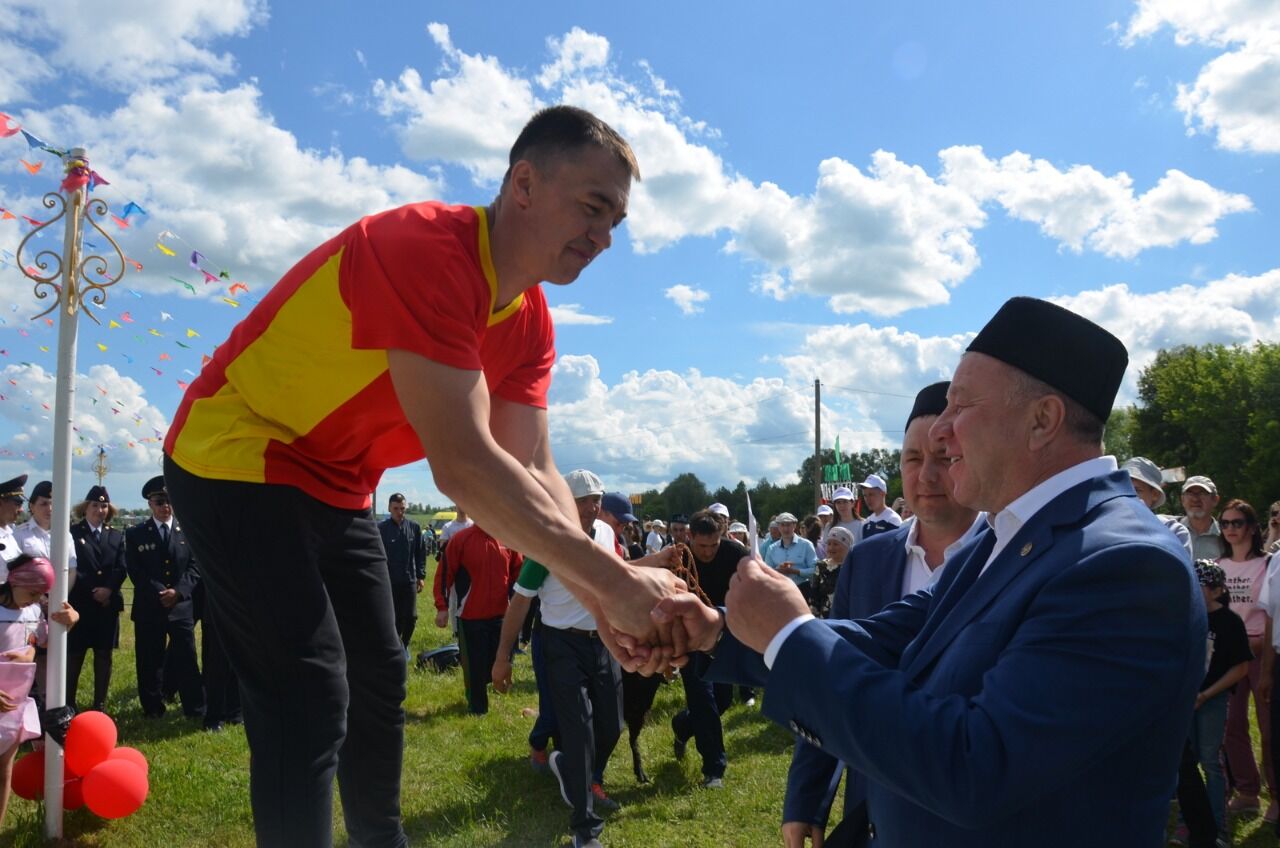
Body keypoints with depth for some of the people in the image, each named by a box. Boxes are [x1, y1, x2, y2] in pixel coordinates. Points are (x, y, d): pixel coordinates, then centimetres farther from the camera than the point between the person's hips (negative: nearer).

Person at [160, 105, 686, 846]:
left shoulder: (531, 323, -3)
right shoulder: (426, 251, -32)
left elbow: (533, 475, -7)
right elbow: (463, 466, -38)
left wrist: (602, 601, -21)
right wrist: (614, 579, -34)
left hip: (335, 485, 9)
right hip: (238, 460, -9)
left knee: (380, 681, 15)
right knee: (312, 698, -14)